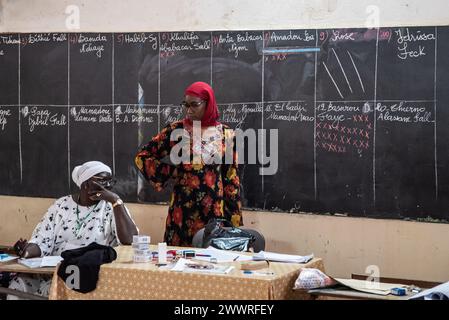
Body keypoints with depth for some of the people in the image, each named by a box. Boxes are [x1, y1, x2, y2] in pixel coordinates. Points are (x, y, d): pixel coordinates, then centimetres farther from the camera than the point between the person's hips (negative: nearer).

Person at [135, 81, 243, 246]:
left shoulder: (225, 134, 2)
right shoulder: (176, 130, 0)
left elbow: (231, 178, 4)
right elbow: (142, 156, 6)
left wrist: (234, 218, 1)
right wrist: (171, 171, -2)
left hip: (214, 208, 0)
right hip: (183, 208, 0)